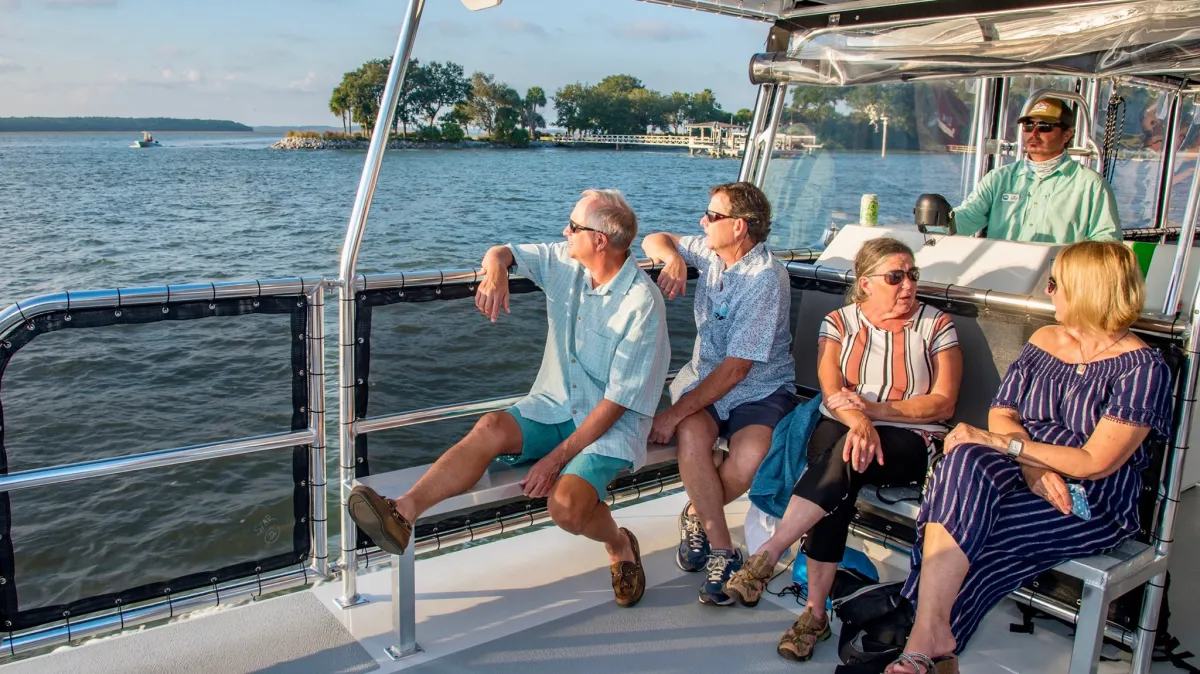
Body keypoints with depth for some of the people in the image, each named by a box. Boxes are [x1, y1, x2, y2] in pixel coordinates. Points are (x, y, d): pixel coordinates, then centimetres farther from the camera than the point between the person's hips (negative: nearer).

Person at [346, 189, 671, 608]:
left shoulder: (642, 305, -18)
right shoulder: (564, 261, 1)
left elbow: (617, 402, -19)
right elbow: (502, 253, 11)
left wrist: (557, 458, -21)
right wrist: (495, 271, -17)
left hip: (611, 425, -5)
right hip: (554, 406, 5)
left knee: (566, 506, -29)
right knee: (492, 429, -26)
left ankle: (620, 545, 4)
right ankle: (401, 515, -32)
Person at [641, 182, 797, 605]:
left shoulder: (766, 279, -19)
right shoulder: (710, 252, 3)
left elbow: (736, 368, -22)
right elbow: (653, 241, 19)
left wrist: (675, 412, -23)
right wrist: (672, 259, -6)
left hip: (760, 390, -5)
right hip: (705, 379, 5)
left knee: (751, 459, -33)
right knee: (691, 436, -29)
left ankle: (698, 515, 0)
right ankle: (722, 552, -16)